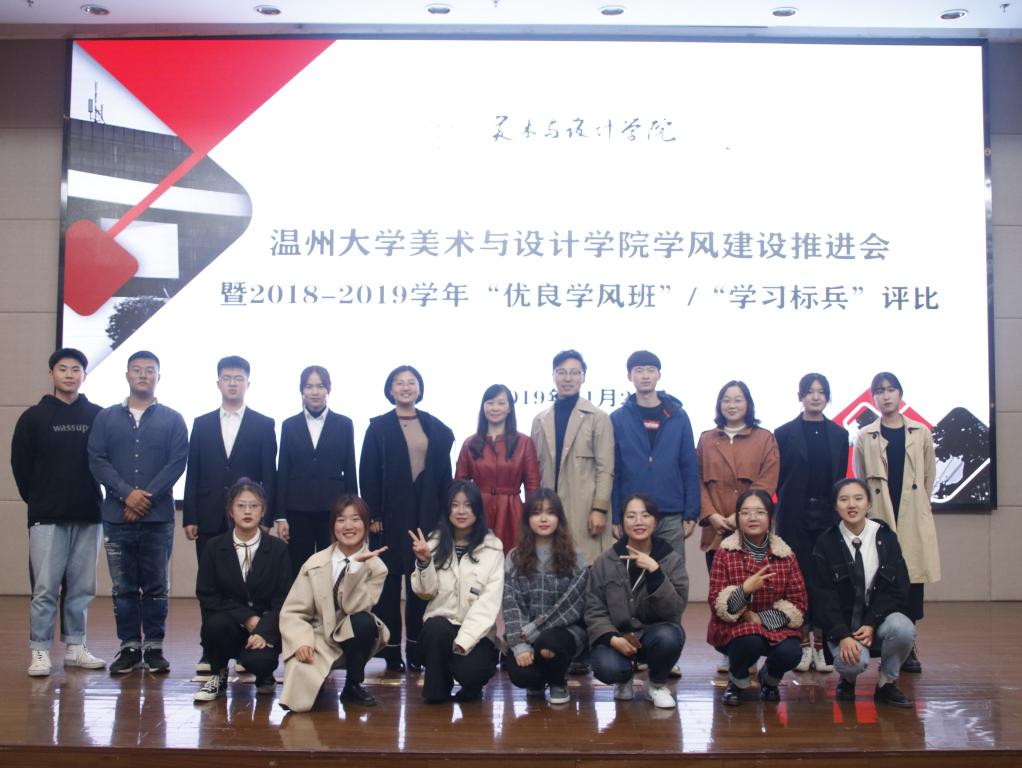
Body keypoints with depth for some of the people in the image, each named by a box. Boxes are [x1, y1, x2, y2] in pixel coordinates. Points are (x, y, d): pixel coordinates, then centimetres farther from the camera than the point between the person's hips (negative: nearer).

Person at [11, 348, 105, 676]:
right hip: (47, 517, -1)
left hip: (88, 515, 2)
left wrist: (93, 496, 5)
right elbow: (20, 464, 6)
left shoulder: (98, 416, 4)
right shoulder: (34, 417, 3)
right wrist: (37, 500, 6)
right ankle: (39, 651, 6)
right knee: (45, 588, -2)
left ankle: (75, 647, 17)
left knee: (82, 587, 7)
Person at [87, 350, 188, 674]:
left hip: (158, 517, -1)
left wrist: (147, 496, -12)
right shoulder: (106, 418, 10)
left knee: (156, 587, 3)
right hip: (117, 516, 1)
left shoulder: (172, 420, 7)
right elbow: (97, 460, 1)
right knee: (124, 587, 5)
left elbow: (178, 462, -2)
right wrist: (126, 493, -12)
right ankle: (129, 647, 13)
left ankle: (154, 647, 11)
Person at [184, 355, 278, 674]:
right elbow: (193, 474, 8)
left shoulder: (264, 425, 5)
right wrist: (189, 518, 1)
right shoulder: (202, 424, 11)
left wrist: (265, 517, -5)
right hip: (210, 519, 2)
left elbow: (269, 476, 2)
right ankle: (211, 653, 10)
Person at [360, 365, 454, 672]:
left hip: (426, 514, 2)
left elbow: (444, 473, 7)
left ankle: (417, 647, 10)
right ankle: (391, 649, 8)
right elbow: (368, 474, -2)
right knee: (389, 580, 2)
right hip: (391, 514, -2)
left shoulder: (436, 428, 8)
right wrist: (372, 515, -8)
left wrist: (444, 514, 1)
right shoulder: (379, 427, 2)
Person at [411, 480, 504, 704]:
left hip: (478, 631, -2)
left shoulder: (492, 547, -2)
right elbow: (426, 592, 2)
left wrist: (463, 639, -20)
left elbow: (490, 600, -10)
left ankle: (470, 686, 10)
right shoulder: (436, 542, 6)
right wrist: (424, 562, -17)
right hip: (441, 624, 2)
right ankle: (438, 689, -5)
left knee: (471, 670, -31)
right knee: (436, 628, -33)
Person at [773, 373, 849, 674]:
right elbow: (776, 477, 4)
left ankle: (821, 644, 4)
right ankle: (803, 645, 5)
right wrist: (791, 500, 0)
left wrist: (837, 509, 5)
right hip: (795, 516, -2)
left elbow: (840, 478, 12)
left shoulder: (839, 434, 10)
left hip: (827, 515, 2)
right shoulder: (785, 433, 2)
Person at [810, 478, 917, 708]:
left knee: (903, 629, -32)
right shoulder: (826, 543, -3)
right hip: (843, 622, -2)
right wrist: (843, 635, -19)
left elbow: (898, 588, -1)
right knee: (854, 661, -31)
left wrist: (872, 624, -14)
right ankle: (847, 679, 9)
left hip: (880, 617, 2)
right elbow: (822, 596, -6)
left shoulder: (886, 538, 1)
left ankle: (886, 684, -3)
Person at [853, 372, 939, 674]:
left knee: (914, 580, 0)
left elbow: (929, 477, 12)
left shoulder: (921, 433, 8)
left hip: (914, 518, 1)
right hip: (879, 518, -1)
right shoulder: (865, 437, 5)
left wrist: (918, 505, 9)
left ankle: (908, 647, 9)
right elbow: (859, 481, 9)